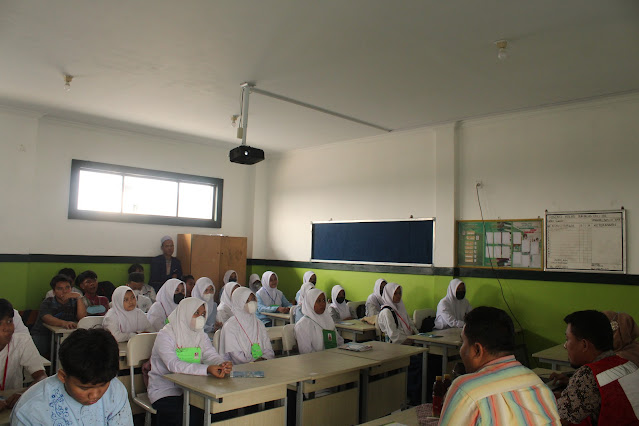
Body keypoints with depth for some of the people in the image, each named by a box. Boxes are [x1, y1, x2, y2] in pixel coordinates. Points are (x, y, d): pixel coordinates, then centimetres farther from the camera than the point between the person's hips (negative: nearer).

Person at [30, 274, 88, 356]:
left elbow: (82, 318, -11)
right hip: (42, 334, -2)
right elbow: (47, 318, -24)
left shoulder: (74, 302, 6)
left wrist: (79, 297, -15)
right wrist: (63, 323, -45)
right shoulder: (47, 302, -2)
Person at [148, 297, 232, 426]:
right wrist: (207, 369, -39)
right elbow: (173, 365, -26)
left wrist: (222, 364, -30)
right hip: (165, 390, -5)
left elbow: (211, 355, -3)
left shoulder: (201, 336, 11)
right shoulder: (165, 335, -11)